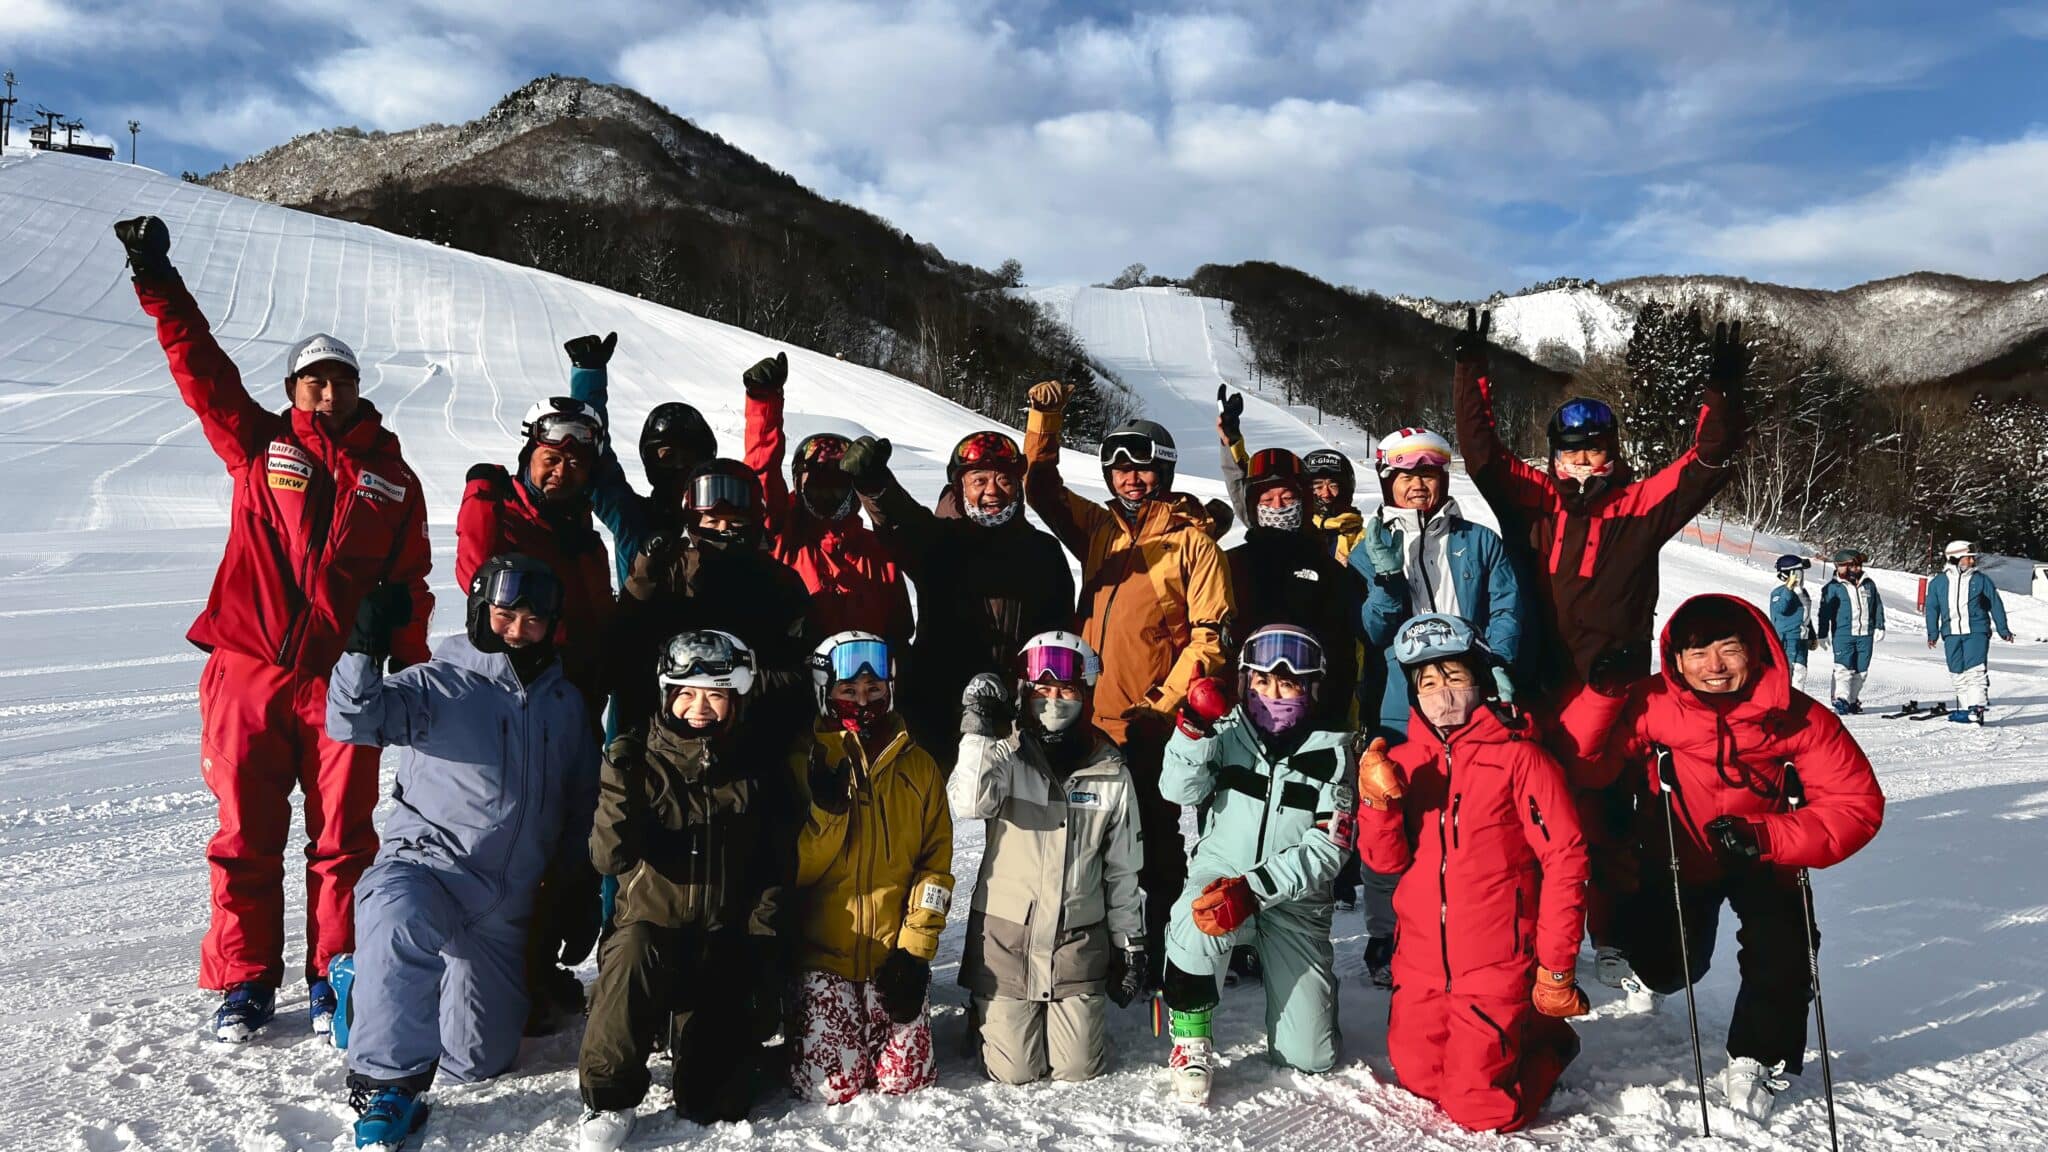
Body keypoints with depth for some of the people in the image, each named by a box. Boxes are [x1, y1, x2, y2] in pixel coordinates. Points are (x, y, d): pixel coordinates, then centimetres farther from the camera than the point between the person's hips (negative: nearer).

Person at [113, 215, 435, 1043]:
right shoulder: (259, 445, 8)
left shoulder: (392, 479, 9)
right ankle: (242, 982, 20)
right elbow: (203, 370, 1)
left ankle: (334, 979, 18)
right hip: (248, 672, 0)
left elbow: (409, 589, 11)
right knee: (245, 836, 6)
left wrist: (410, 681, 7)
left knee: (342, 838, 4)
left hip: (341, 682, 0)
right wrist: (159, 285, -7)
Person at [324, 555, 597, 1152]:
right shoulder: (438, 684, -1)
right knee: (400, 916, -42)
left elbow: (582, 807, 21)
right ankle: (390, 1084, -24)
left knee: (476, 1063, 5)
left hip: (507, 904, 5)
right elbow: (353, 721, -16)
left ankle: (370, 986, 34)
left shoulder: (566, 703, 13)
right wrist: (364, 647, -29)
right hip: (429, 862, -5)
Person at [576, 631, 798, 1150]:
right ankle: (608, 1098, -14)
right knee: (632, 958, -38)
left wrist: (760, 942, -5)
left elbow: (777, 869, 4)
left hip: (726, 943, 1)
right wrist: (620, 788, -28)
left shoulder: (761, 773, 1)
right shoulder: (643, 761, -4)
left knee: (715, 1102, -3)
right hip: (649, 925, -1)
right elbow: (610, 858, -13)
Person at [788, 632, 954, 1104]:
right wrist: (825, 812, -23)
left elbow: (935, 865, 3)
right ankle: (801, 1028, 23)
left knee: (905, 1079, -4)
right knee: (833, 1086, -8)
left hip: (893, 956, 2)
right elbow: (790, 871, -6)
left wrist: (915, 950, -6)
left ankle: (875, 1026, 27)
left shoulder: (918, 767, 5)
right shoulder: (804, 763, -1)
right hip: (822, 954, -2)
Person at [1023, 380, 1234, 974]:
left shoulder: (1192, 541, -3)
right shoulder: (1099, 531, 12)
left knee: (1156, 846, 3)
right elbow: (1042, 488, 16)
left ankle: (1160, 956, 15)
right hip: (1091, 719, 5)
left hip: (1153, 727, -5)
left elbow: (1212, 634, -8)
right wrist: (1045, 415, 3)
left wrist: (1165, 701, -14)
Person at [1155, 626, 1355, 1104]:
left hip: (1293, 902, 0)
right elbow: (1179, 789, -15)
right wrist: (1196, 724, -29)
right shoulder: (1228, 733, -2)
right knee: (1196, 925, -38)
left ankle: (1310, 990, 36)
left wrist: (1254, 889, -27)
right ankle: (1190, 1038, -10)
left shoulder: (1331, 751, -7)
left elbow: (1326, 851, -15)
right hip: (1220, 877, 0)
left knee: (1310, 1057, 0)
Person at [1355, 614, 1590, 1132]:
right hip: (1422, 960, 5)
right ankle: (1505, 1037, 39)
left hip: (1496, 965, -5)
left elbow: (1565, 859, -11)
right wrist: (1378, 800, -21)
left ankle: (1545, 1040, 24)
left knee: (1480, 1110, -3)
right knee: (1421, 1081, 15)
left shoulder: (1518, 756, -10)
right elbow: (1387, 858, -1)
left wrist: (1556, 968, -11)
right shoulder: (1402, 761, 4)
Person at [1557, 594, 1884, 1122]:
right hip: (1681, 858, 0)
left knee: (1782, 954, -19)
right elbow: (1581, 766, -26)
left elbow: (1857, 805, -17)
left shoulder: (1798, 718, -18)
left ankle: (1756, 1061, 10)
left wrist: (1765, 839, -31)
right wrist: (1604, 690, -39)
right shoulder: (1651, 706, -20)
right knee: (1666, 968, -9)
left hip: (1765, 862, 1)